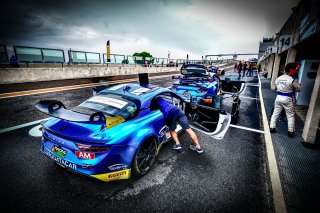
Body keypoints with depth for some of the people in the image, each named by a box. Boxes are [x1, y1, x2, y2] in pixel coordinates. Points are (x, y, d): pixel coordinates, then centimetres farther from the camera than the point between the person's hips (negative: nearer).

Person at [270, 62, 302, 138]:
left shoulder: (278, 78, 3)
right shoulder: (292, 80, -15)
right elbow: (299, 89, -5)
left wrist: (284, 89, 13)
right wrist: (292, 89, 13)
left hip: (278, 97, 5)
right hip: (287, 99, -5)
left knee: (275, 113, 13)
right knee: (290, 116, 8)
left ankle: (272, 128, 17)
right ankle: (290, 132, 16)